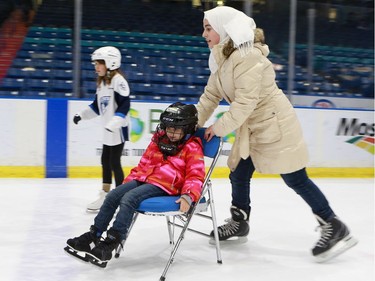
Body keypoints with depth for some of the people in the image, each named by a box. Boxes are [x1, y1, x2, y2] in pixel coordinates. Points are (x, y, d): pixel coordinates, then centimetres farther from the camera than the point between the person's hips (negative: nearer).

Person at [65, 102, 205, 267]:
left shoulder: (192, 148, -3)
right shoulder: (159, 140, 18)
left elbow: (195, 175, -10)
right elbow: (144, 162, 26)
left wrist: (188, 196, -26)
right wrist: (129, 180, 20)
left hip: (164, 185, -7)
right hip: (143, 179, 7)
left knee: (129, 199, -28)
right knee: (113, 195, -9)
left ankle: (110, 244, -30)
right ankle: (93, 235, -1)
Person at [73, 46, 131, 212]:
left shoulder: (118, 80, -15)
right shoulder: (101, 82, 13)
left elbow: (125, 105, -22)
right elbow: (97, 106, 20)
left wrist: (114, 123, -29)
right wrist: (82, 115, 11)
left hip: (118, 129, -9)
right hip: (107, 129, 9)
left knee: (114, 162, -5)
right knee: (105, 161, 13)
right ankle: (105, 195, 24)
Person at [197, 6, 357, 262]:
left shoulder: (247, 57, -24)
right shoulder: (221, 58, 7)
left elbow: (245, 103, -26)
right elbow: (210, 96, 9)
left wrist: (219, 128, -17)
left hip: (275, 125, -9)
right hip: (252, 129, 9)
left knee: (296, 180, -4)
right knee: (238, 176, 14)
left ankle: (335, 228, 7)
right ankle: (239, 224, 34)